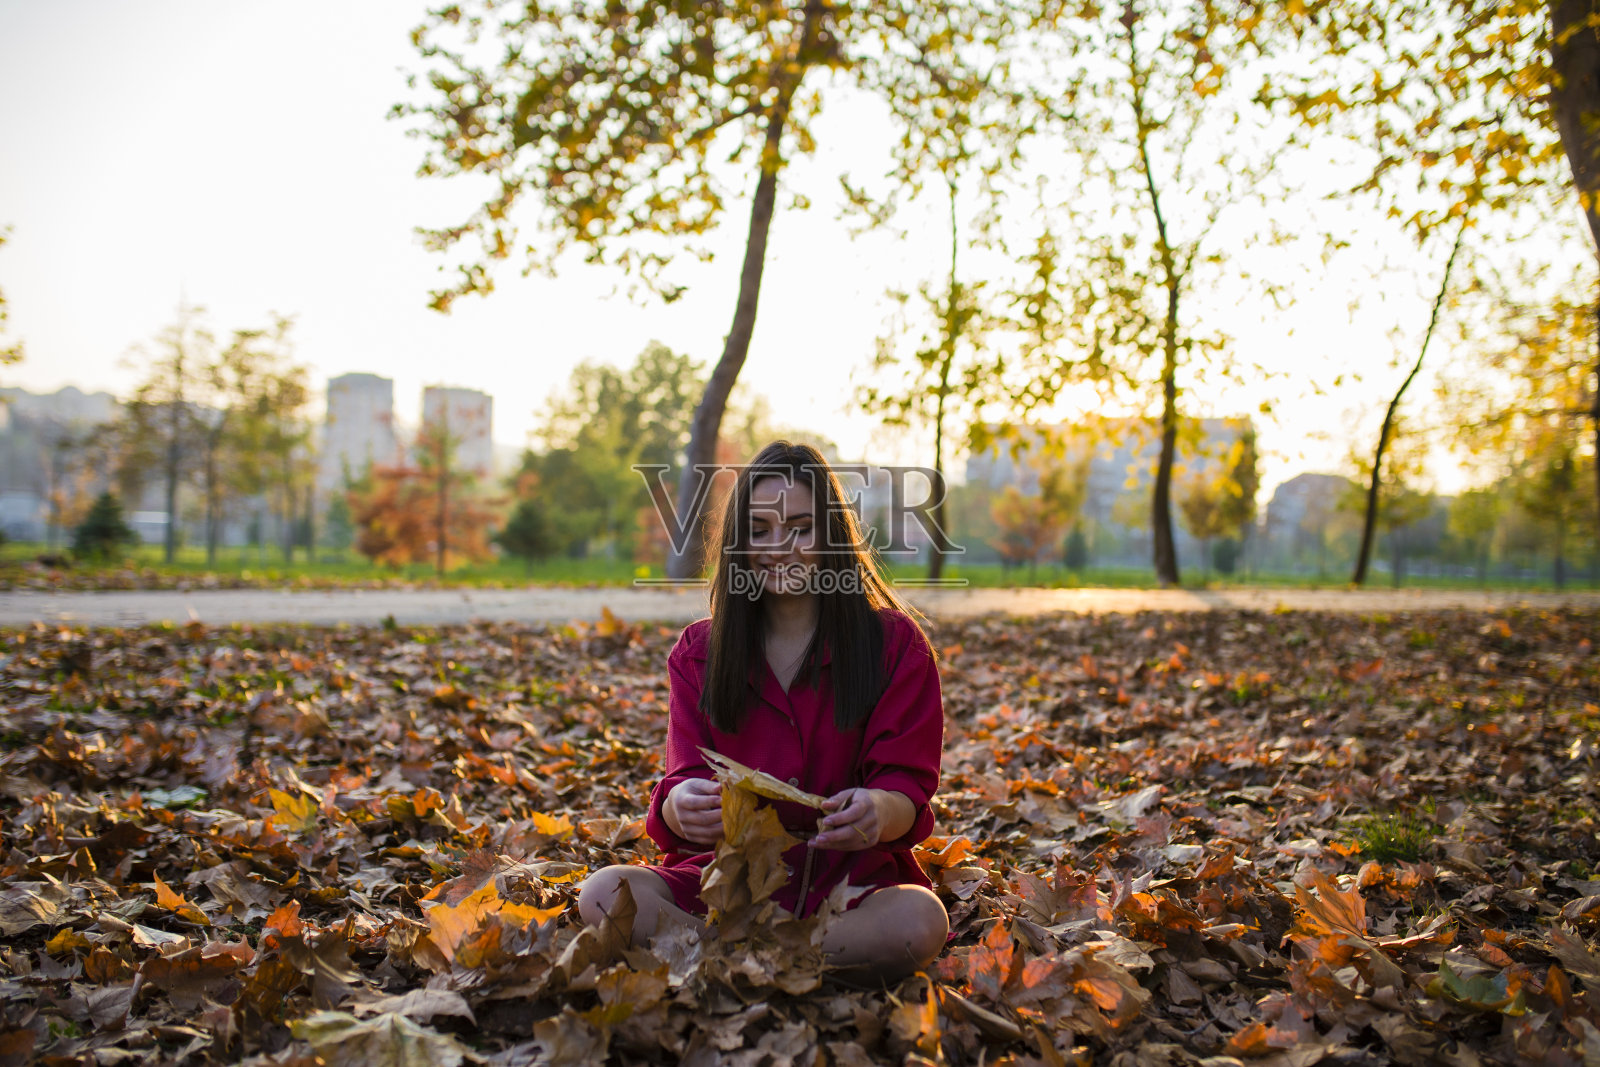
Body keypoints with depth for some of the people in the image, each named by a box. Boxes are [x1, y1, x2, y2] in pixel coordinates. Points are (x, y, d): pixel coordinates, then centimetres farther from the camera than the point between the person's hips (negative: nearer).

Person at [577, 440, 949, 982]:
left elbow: (907, 787, -5)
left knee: (916, 923, -35)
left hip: (852, 881, -2)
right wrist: (681, 808, -27)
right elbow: (684, 781, 0)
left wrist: (877, 811, -31)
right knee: (603, 895, -25)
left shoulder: (896, 644, 1)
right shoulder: (698, 652, 9)